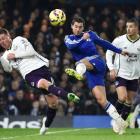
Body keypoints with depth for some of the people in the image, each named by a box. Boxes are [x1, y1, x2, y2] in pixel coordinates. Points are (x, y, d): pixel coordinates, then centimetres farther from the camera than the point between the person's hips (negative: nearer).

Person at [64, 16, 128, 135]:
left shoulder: (90, 34, 12)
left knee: (82, 62, -36)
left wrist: (119, 51, 32)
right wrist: (83, 39, -27)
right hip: (90, 72, 2)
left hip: (97, 63, -2)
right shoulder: (69, 38, 11)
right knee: (101, 100, -9)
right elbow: (70, 45, -12)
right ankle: (120, 122, -7)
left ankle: (78, 73, -72)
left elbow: (103, 43, 25)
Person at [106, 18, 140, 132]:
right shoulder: (119, 40, -11)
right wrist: (112, 69, -10)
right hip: (120, 74, -3)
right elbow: (109, 53, -1)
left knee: (129, 101, 7)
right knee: (122, 98, -18)